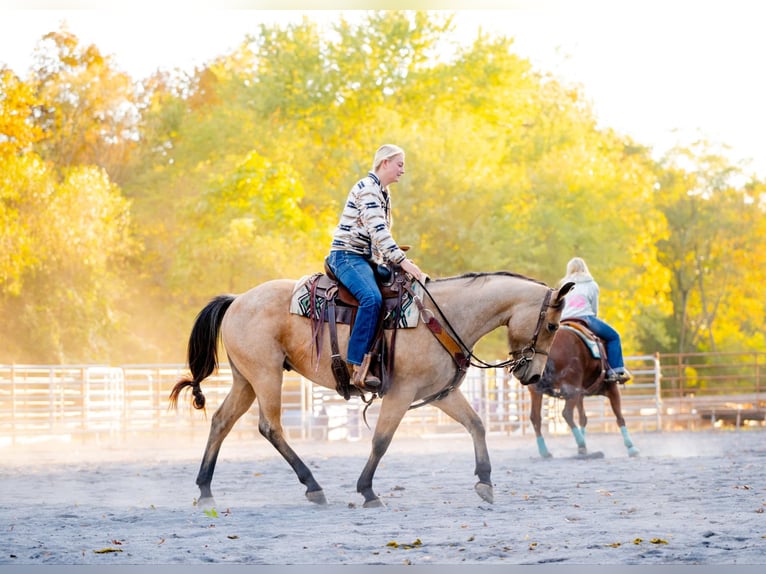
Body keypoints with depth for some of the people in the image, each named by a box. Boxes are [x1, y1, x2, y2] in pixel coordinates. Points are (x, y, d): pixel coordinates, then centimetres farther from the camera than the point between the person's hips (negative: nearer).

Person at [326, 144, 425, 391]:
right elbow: (377, 230, -22)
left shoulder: (383, 192, 18)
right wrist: (402, 260, -26)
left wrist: (396, 260, 14)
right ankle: (357, 366, -37)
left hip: (366, 258, 11)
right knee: (372, 298, -34)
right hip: (347, 255, -11)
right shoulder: (367, 188, -13)